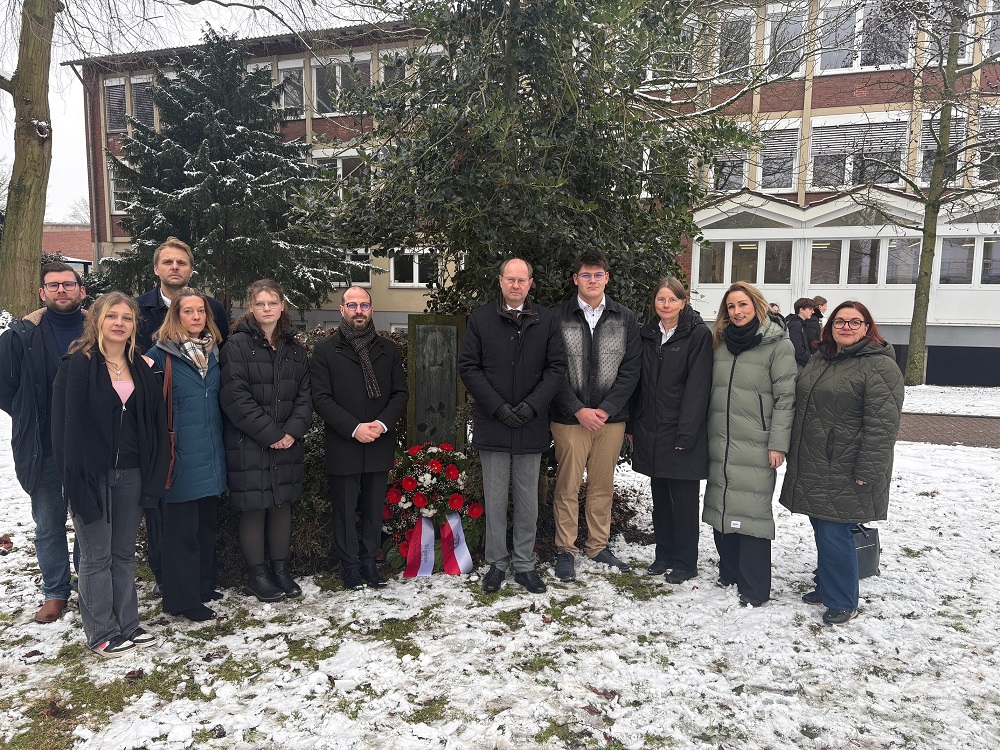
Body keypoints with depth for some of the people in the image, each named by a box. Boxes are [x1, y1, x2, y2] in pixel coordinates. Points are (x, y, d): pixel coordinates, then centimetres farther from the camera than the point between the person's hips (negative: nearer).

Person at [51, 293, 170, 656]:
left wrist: (154, 475, 2)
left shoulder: (142, 369, 9)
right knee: (96, 555, 7)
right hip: (92, 474, -4)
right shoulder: (77, 365, -5)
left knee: (124, 552, 14)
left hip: (130, 475, 4)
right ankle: (101, 633, 19)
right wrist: (74, 477, -16)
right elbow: (65, 424, -10)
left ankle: (128, 625, 25)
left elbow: (156, 425, 8)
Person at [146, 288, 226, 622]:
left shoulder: (213, 352, 11)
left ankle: (204, 586, 29)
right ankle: (182, 598, 12)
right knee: (182, 528, 1)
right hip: (181, 455, -6)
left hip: (211, 455, 6)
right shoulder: (161, 354, -7)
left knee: (207, 522, 15)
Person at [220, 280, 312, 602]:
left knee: (282, 504, 11)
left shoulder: (294, 348, 11)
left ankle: (281, 570, 24)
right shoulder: (237, 345, -6)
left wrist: (293, 431, -8)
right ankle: (256, 575, 17)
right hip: (248, 445, -5)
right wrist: (270, 434, -16)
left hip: (288, 443, 5)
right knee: (254, 508, 3)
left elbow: (304, 395, 7)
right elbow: (235, 397, -14)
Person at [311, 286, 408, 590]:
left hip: (380, 444, 3)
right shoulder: (325, 350, 0)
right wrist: (354, 428, -16)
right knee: (345, 510, 6)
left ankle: (369, 562, 23)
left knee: (374, 510, 10)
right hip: (343, 446, -3)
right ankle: (351, 567, 19)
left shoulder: (388, 350, 10)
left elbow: (401, 393, 6)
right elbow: (321, 398, -7)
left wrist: (383, 423, -11)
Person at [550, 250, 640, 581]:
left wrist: (606, 409, -8)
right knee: (567, 487, 3)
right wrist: (578, 410, -12)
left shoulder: (624, 318, 6)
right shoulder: (559, 317, -1)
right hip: (569, 418, -2)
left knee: (603, 486, 12)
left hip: (611, 417, 2)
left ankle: (598, 546, 27)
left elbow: (630, 370, 2)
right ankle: (565, 550, 17)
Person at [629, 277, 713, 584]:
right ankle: (664, 555, 28)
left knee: (683, 499, 4)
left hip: (681, 432, -5)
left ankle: (685, 562, 18)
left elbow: (698, 386, -12)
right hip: (651, 432, 5)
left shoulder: (698, 334, -7)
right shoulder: (647, 334, 9)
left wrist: (686, 433, -17)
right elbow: (639, 383, 11)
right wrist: (634, 425, 7)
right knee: (660, 497, 14)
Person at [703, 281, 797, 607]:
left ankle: (754, 589, 8)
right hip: (719, 445, 6)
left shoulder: (778, 344, -4)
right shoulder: (721, 343, 13)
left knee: (751, 512, -3)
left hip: (755, 448, -5)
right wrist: (706, 434, 13)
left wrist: (778, 444, -12)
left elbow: (785, 397, -7)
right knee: (721, 508, 10)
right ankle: (729, 575, 25)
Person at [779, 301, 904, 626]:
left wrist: (867, 473, -20)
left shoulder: (880, 366, -12)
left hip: (846, 474, -8)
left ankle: (842, 603, 13)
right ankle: (826, 587, 32)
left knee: (834, 535, -4)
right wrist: (794, 456, 20)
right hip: (813, 469, 8)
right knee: (823, 531, 16)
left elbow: (882, 425, -18)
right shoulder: (819, 361, 14)